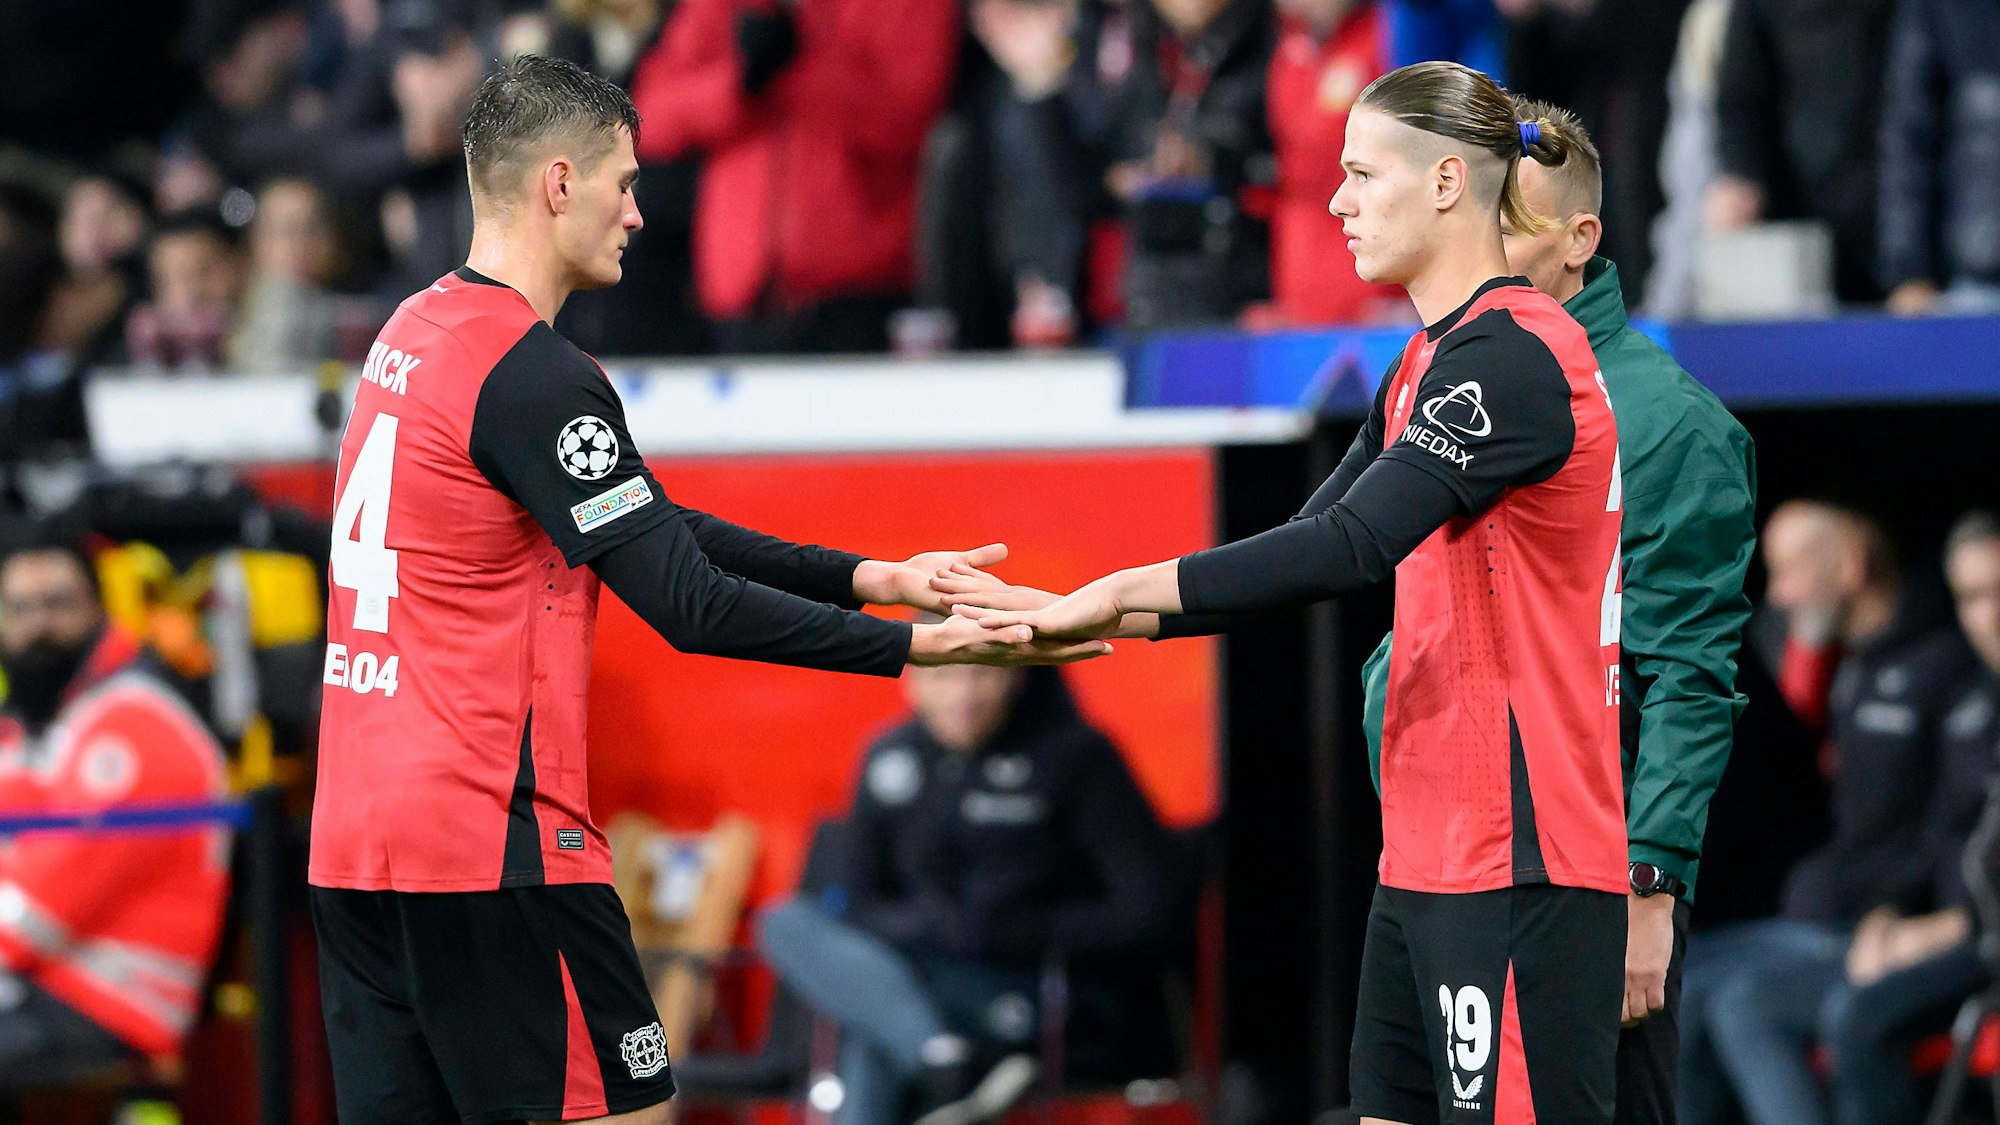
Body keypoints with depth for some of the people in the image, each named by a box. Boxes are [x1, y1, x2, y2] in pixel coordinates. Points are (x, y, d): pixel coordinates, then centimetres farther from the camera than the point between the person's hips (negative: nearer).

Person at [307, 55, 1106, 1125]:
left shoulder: (415, 334, 15)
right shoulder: (531, 375, -14)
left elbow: (657, 529, 16)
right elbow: (690, 608, -17)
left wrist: (871, 577, 11)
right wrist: (916, 645, -13)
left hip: (353, 839, 9)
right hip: (491, 846, -9)